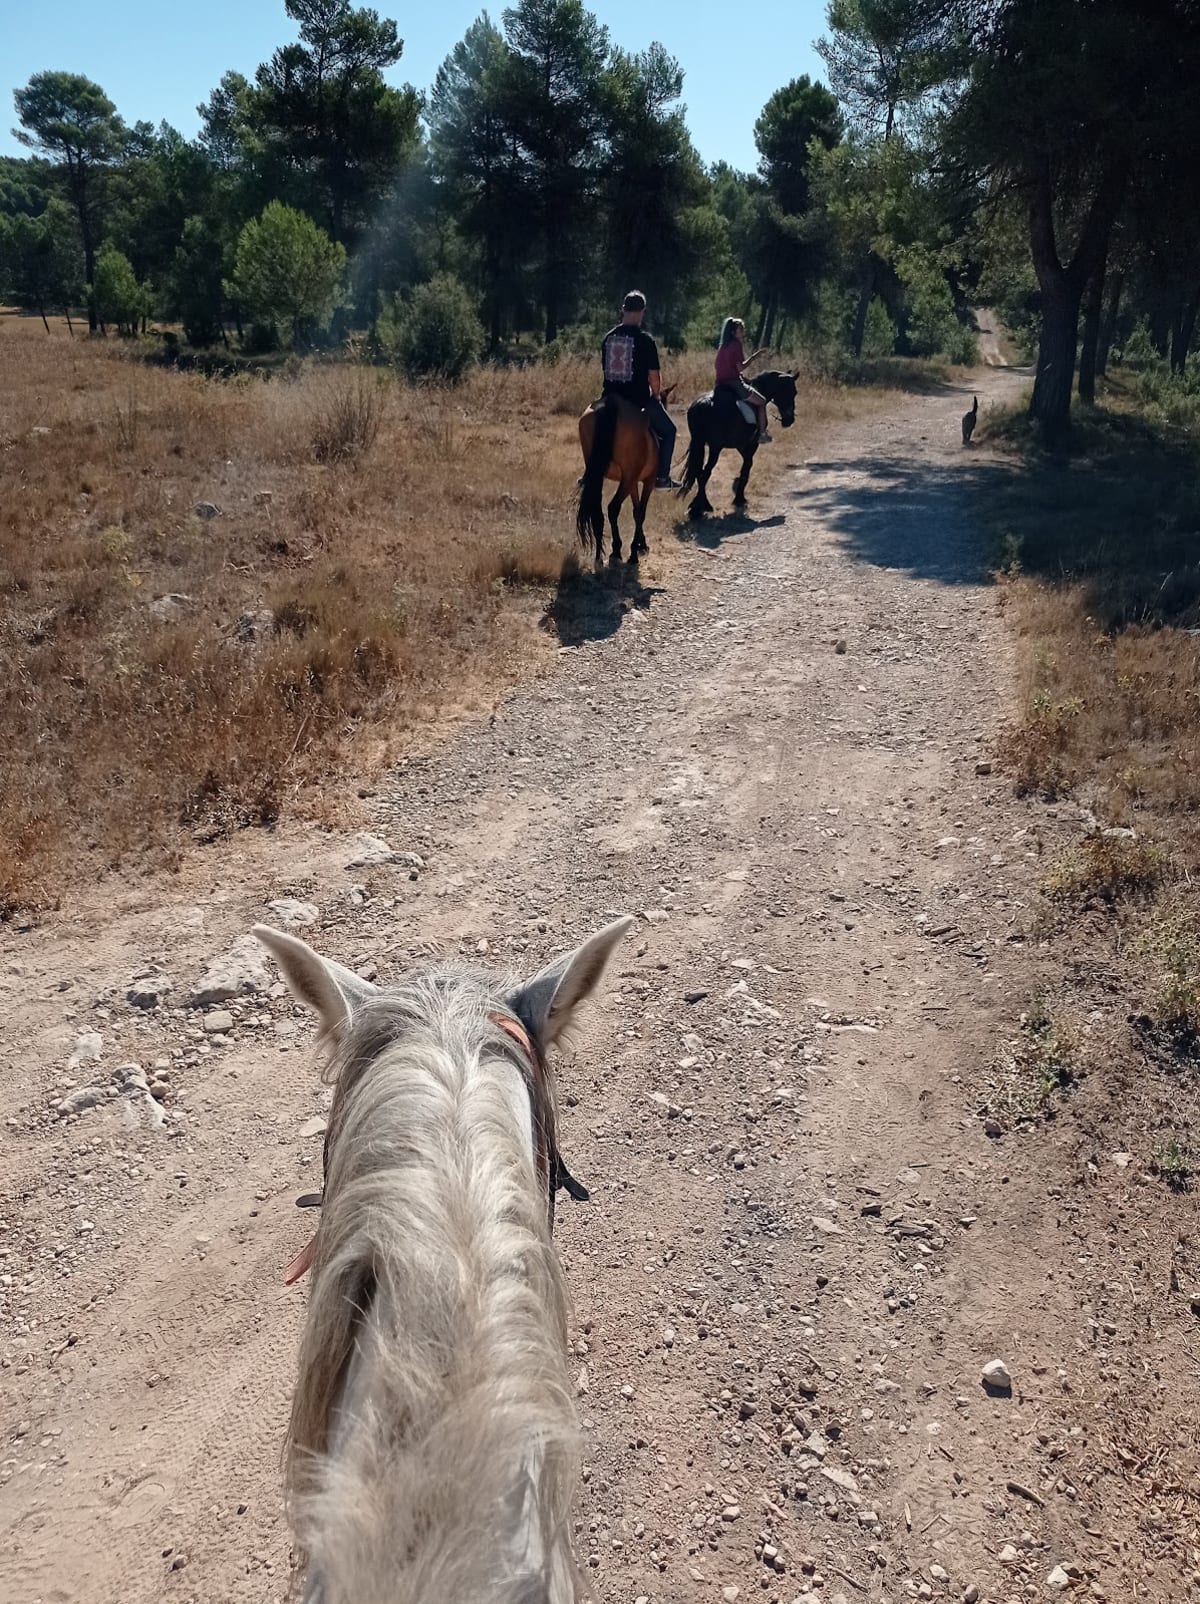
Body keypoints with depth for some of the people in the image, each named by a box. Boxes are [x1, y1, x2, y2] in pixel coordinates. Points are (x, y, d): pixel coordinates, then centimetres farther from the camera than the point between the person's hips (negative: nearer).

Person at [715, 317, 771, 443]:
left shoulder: (723, 346, 13)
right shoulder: (736, 344, -11)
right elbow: (740, 367, -16)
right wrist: (754, 357, -8)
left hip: (721, 384, 8)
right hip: (734, 383, -8)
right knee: (762, 401, 4)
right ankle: (762, 433, -1)